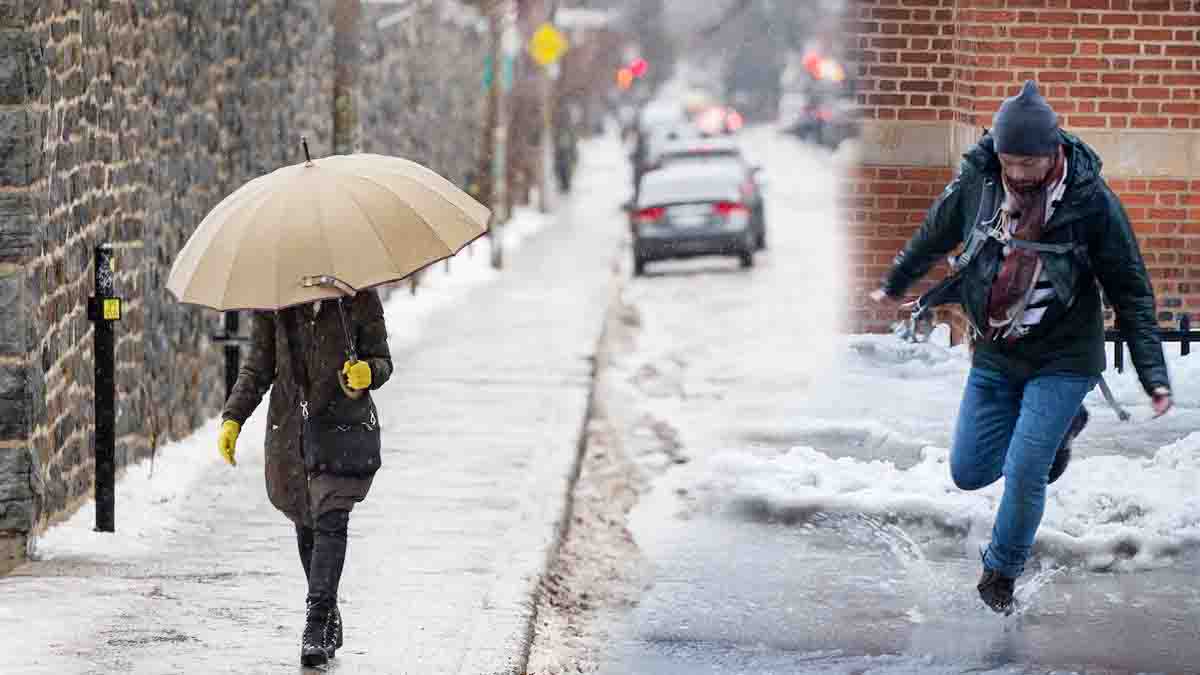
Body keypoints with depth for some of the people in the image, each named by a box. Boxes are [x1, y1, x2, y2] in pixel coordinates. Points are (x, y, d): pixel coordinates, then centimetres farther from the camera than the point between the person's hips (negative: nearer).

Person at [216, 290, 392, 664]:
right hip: (290, 426, 3)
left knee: (330, 520, -15)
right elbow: (257, 368, 9)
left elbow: (382, 361, 2)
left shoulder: (359, 298, -3)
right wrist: (233, 417, -2)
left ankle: (317, 621, -19)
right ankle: (328, 620, 21)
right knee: (305, 522, 8)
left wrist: (368, 373, -22)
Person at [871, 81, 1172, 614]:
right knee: (969, 472, 7)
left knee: (1024, 472, -11)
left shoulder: (1090, 200, -19)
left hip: (1062, 361, -4)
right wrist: (895, 285, 28)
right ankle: (1059, 429, 33)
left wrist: (1153, 374, -14)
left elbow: (1131, 291, -11)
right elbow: (933, 237, 12)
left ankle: (1002, 572, 17)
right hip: (993, 357, 4)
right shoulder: (977, 181, -11)